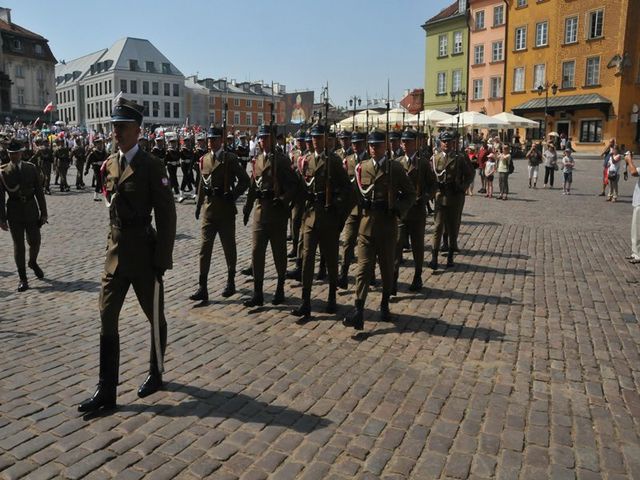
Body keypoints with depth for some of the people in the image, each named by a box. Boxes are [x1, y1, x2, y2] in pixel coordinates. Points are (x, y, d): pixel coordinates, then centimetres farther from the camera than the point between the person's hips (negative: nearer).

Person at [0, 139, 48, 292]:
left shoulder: (31, 168, 2)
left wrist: (43, 213, 1)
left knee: (35, 241, 6)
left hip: (31, 210, 1)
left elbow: (39, 191, 4)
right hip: (14, 212, -1)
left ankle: (33, 262, 39)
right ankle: (23, 279, 12)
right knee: (18, 245, 3)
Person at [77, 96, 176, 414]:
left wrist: (162, 259, -14)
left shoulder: (152, 166, -11)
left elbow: (166, 216, -12)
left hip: (144, 254, -6)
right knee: (107, 319, 5)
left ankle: (156, 375, 32)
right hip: (115, 252, 6)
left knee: (154, 317, 11)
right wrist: (113, 244, 11)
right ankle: (106, 392, 15)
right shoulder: (109, 164, 8)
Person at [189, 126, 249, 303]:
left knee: (229, 247, 9)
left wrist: (232, 195, -12)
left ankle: (231, 282, 26)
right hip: (208, 208, 4)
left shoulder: (230, 159, -5)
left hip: (225, 209, -4)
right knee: (204, 247, -1)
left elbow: (244, 180, -4)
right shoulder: (204, 159, 10)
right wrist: (198, 204, 15)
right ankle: (202, 288, 1)